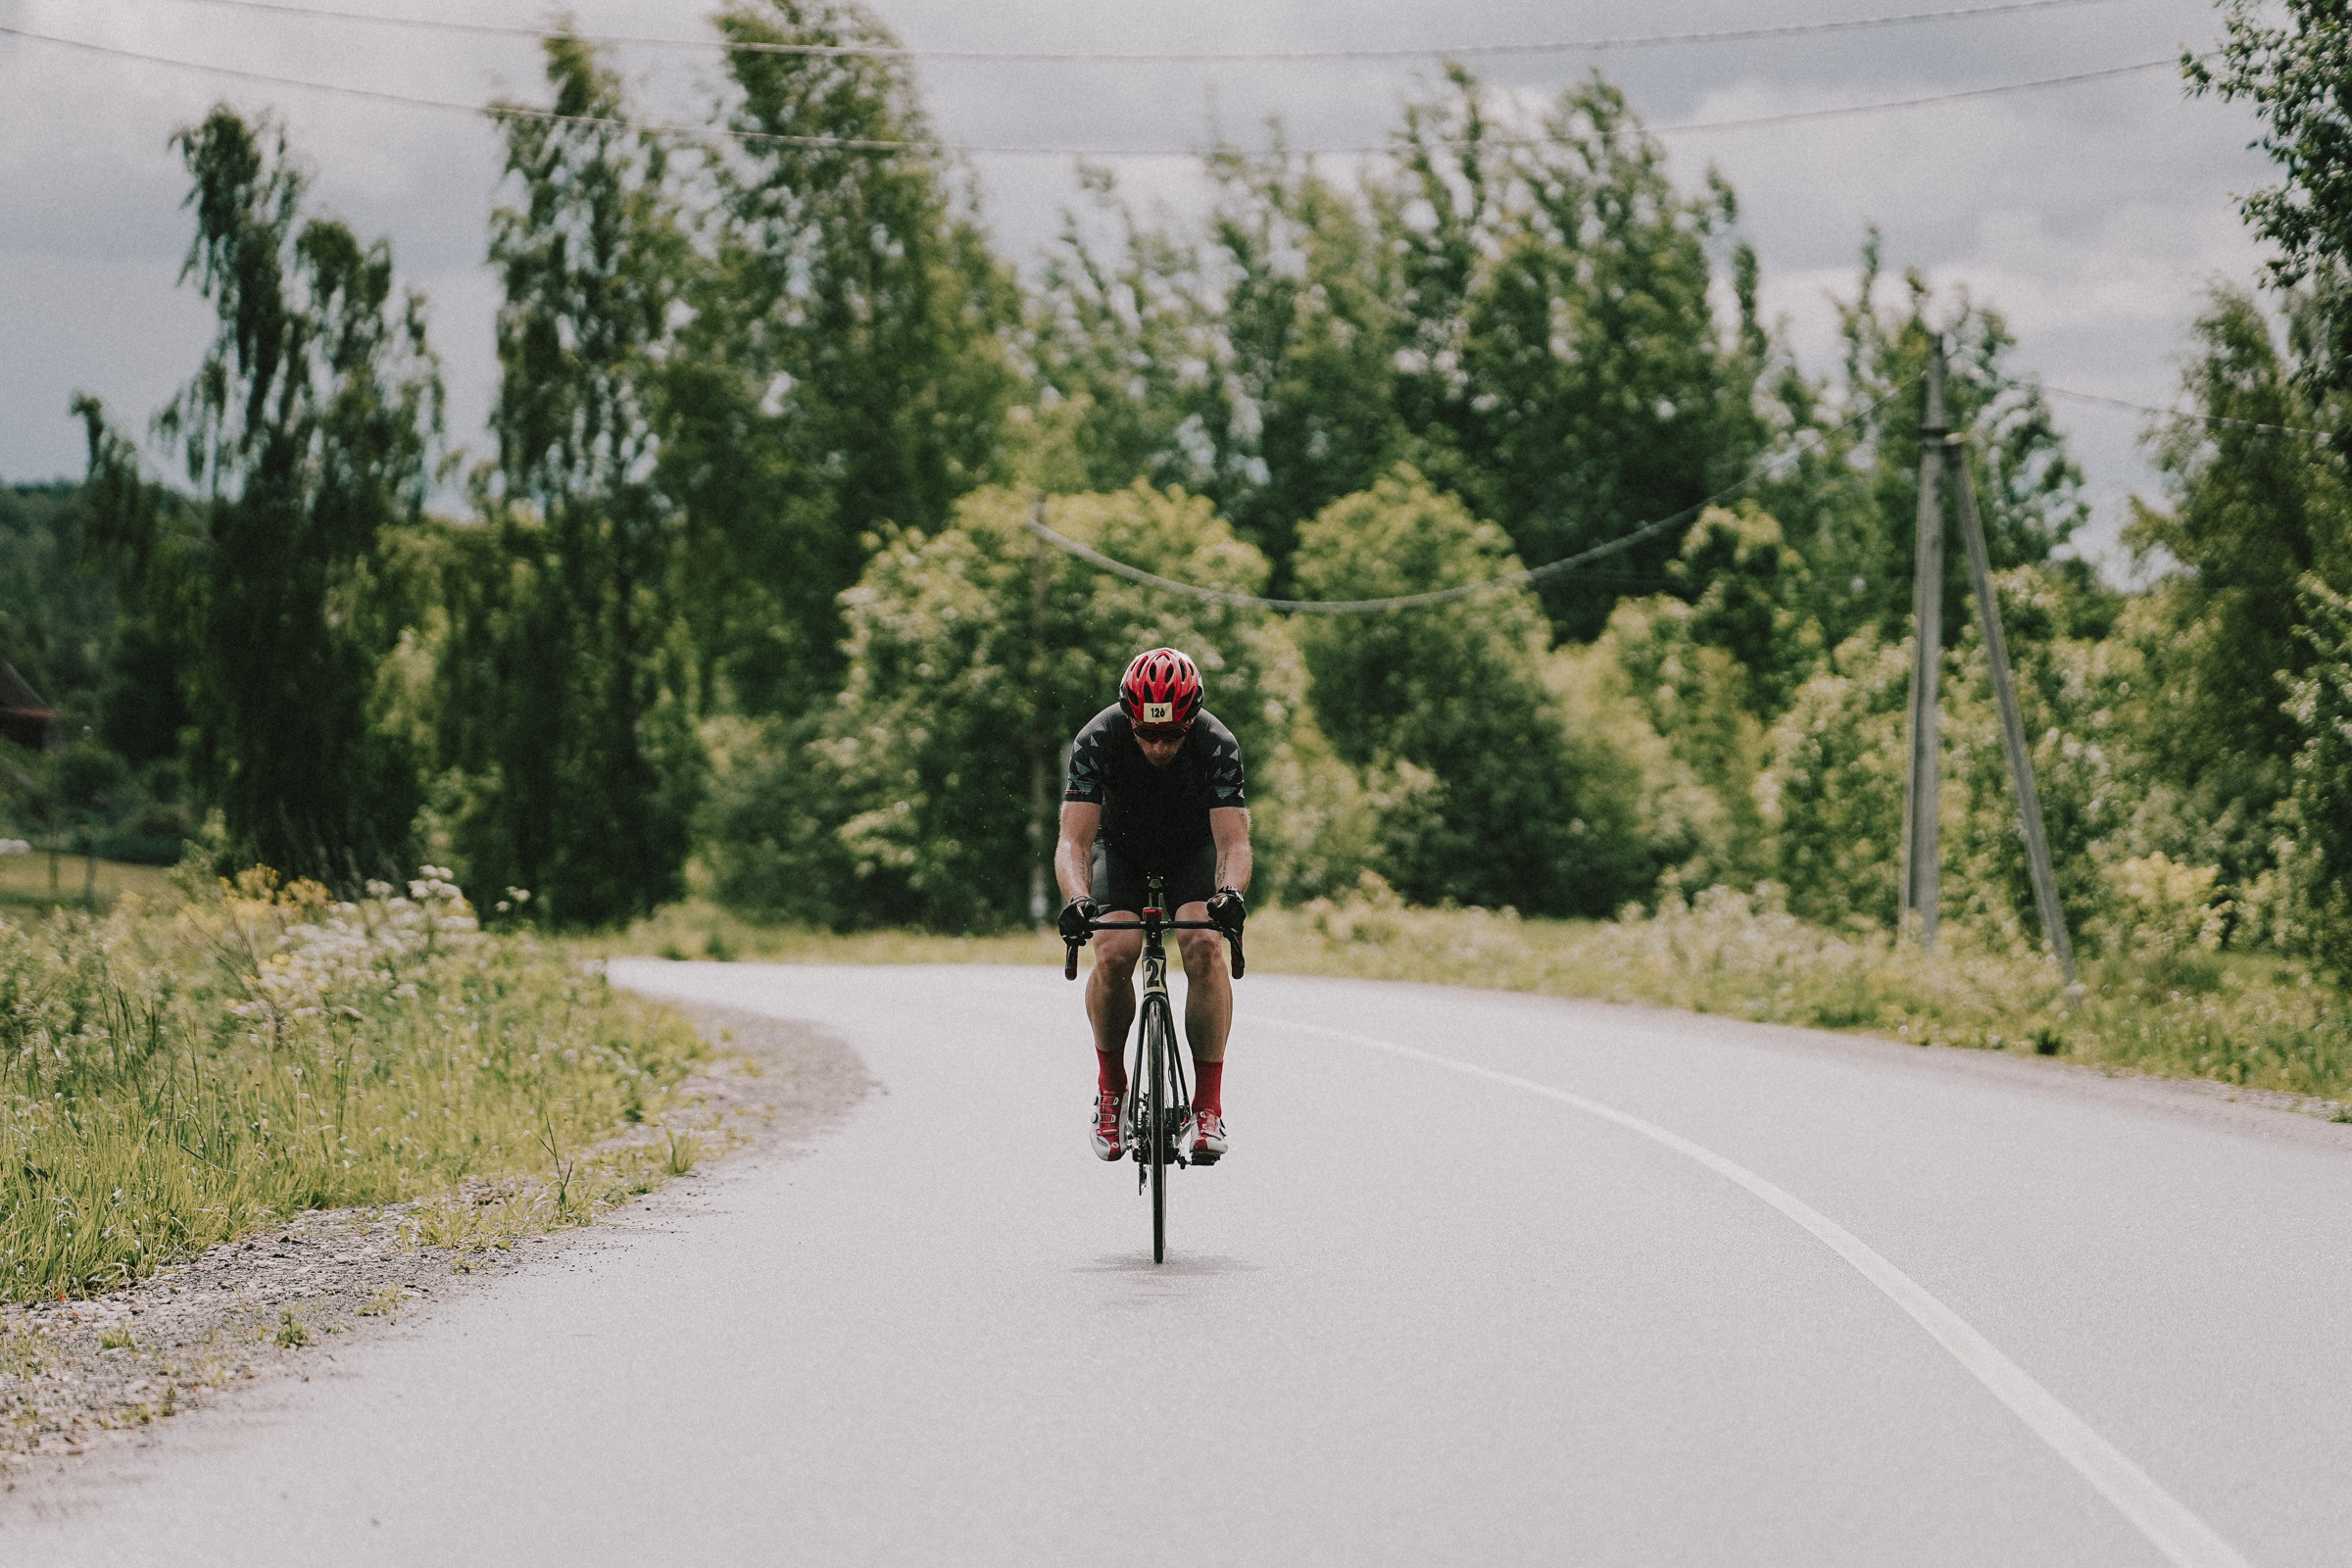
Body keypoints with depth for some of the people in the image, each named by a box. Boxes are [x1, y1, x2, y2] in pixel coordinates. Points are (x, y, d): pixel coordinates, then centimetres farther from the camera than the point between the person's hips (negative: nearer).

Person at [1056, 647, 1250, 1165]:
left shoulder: (1218, 745, -30)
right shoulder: (1098, 740, -30)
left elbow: (1234, 841, -34)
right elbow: (1074, 840, -34)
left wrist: (1230, 893, -56)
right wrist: (1078, 899, -54)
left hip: (1194, 851, 0)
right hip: (1122, 850, 1)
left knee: (1204, 945, -28)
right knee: (1113, 953, -26)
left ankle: (1208, 1104, -23)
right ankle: (1110, 1086, -2)